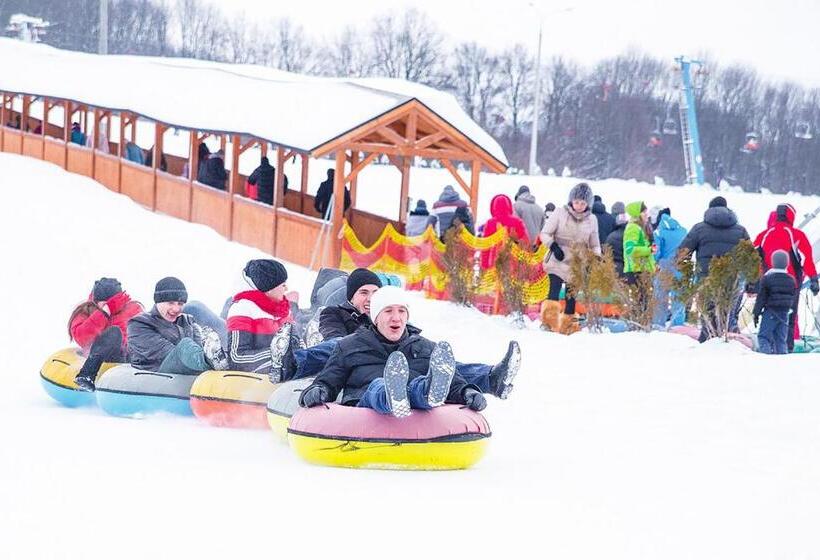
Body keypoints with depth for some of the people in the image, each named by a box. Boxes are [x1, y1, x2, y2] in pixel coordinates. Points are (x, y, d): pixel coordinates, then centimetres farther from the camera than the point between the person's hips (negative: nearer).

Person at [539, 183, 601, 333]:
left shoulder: (591, 220, 7)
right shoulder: (560, 213, -2)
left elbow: (594, 245, 15)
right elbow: (545, 234, 0)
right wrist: (553, 246, -18)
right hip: (558, 261, -3)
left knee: (572, 296, 7)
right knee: (555, 287, -24)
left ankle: (567, 324, 18)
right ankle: (550, 316, -31)